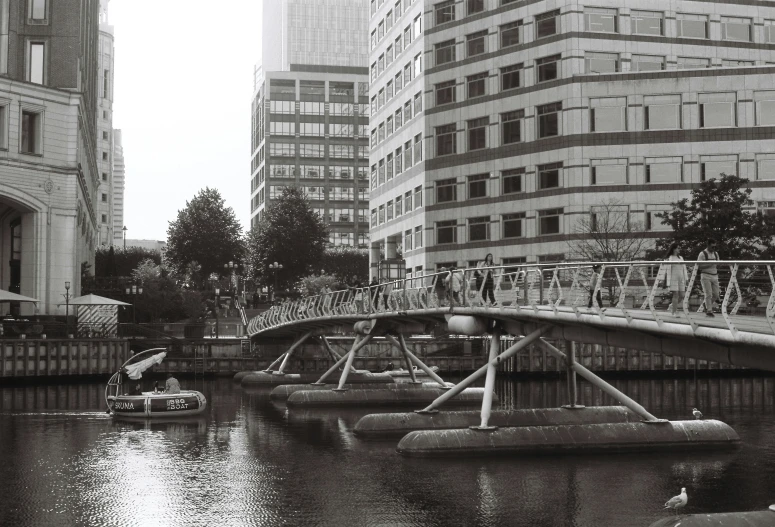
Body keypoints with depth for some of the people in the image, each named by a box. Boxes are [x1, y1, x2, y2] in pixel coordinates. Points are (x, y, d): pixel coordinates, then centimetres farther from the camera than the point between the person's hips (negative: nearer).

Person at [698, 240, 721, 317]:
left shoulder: (716, 254, 13)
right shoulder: (702, 254, -6)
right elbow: (699, 265, -12)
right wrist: (710, 264, -21)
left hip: (714, 276, 6)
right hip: (706, 276, -6)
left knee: (716, 294, 3)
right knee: (708, 294, -8)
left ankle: (707, 305, 27)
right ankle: (708, 311, -2)